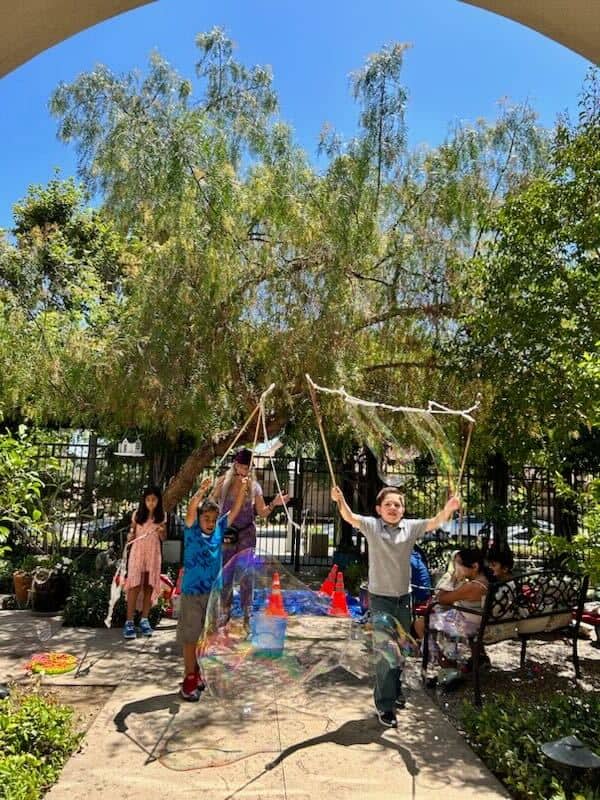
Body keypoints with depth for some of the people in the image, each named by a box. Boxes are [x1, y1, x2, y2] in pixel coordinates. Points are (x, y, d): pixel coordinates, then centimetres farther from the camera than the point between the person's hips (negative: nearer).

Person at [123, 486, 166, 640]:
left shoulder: (162, 516, 1)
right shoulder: (137, 514, -2)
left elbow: (163, 539, 6)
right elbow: (131, 533, 8)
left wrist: (162, 532, -15)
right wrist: (130, 536, -14)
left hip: (153, 554, 1)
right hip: (137, 553, -1)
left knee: (149, 586, 3)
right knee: (134, 585, -7)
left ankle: (144, 620, 12)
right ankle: (129, 622, -3)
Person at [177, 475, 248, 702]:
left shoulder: (219, 530, 1)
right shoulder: (192, 531, -10)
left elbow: (235, 510, 0)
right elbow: (191, 509, -26)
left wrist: (242, 489, -13)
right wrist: (202, 490, -40)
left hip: (213, 592, 4)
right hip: (192, 592, -4)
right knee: (190, 637, 5)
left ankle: (200, 673, 31)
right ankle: (190, 678, 16)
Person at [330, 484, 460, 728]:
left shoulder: (411, 527, -4)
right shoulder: (371, 526, -11)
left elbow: (433, 523, -18)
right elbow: (350, 517, -27)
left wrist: (447, 510, -39)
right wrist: (340, 501, -48)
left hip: (404, 597, 4)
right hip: (380, 598, -4)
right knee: (385, 651, -1)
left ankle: (394, 690, 41)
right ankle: (385, 705, 12)